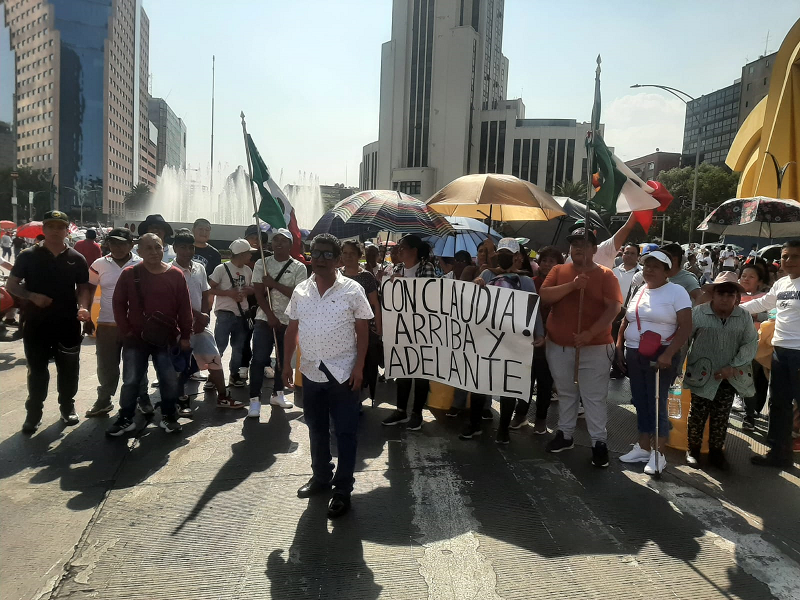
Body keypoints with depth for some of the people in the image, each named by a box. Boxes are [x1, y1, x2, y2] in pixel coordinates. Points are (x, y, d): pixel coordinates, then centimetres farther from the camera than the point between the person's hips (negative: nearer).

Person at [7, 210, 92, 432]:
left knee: (68, 370, 10)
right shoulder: (28, 256, 0)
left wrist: (83, 307, -12)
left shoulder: (76, 259, 4)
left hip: (68, 324, 1)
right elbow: (11, 285, 1)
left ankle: (67, 407, 26)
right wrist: (32, 296, -18)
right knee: (37, 370, 7)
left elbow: (83, 287, 8)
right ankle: (34, 412, 20)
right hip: (36, 324, -1)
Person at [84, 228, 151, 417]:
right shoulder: (99, 265, 0)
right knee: (106, 366, 10)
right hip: (106, 324, 2)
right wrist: (87, 318, 5)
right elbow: (88, 291, 8)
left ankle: (142, 397, 26)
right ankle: (104, 399, 26)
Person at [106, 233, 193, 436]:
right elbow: (118, 304, 3)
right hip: (135, 338, 0)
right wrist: (125, 330, -2)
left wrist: (185, 336, -1)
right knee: (131, 380, 7)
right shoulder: (129, 274, -3)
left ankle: (168, 417, 22)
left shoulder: (175, 275, -2)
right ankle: (126, 419, 22)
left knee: (169, 380, 5)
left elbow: (184, 308, 0)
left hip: (166, 338, 0)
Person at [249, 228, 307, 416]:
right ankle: (255, 399, -1)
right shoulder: (262, 264, 3)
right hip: (264, 319, 0)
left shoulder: (298, 268, -1)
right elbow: (259, 293, -3)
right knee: (259, 359, -6)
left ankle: (277, 394, 27)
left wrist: (274, 283, -16)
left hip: (288, 321, 1)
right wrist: (271, 317, -12)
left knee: (283, 359, 10)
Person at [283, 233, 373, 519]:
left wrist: (359, 367, -12)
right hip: (311, 372, 4)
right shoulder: (300, 291, 5)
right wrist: (286, 363, 4)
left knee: (345, 433, 3)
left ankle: (343, 490, 15)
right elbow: (292, 329, 10)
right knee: (317, 430, 17)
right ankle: (321, 477, 35)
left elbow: (363, 331, -6)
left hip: (343, 373, -4)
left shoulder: (352, 290, -7)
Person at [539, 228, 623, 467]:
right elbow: (544, 296, -9)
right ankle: (565, 434, 31)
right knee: (565, 393, 17)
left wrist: (590, 333, -22)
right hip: (558, 345, 3)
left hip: (595, 347, -3)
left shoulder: (606, 275, -4)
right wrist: (572, 285, -22)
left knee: (594, 397, 3)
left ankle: (599, 442, 14)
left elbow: (613, 308, -10)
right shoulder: (558, 271, 4)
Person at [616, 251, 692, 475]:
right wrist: (619, 349, 10)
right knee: (641, 403, 12)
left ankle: (657, 454, 9)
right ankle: (643, 448, 22)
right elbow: (626, 322, 17)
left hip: (660, 356, -6)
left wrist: (667, 354, -21)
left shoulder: (676, 291, -7)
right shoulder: (638, 291, 11)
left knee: (657, 404, -1)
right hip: (634, 355, 6)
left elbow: (686, 327, -13)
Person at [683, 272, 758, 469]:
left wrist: (733, 367, -14)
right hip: (703, 375, -2)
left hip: (729, 377, 2)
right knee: (698, 414, 4)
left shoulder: (744, 316, -1)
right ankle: (693, 449, 21)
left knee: (721, 417, 10)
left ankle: (716, 451, 26)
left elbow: (751, 344, -3)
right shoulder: (698, 313, -8)